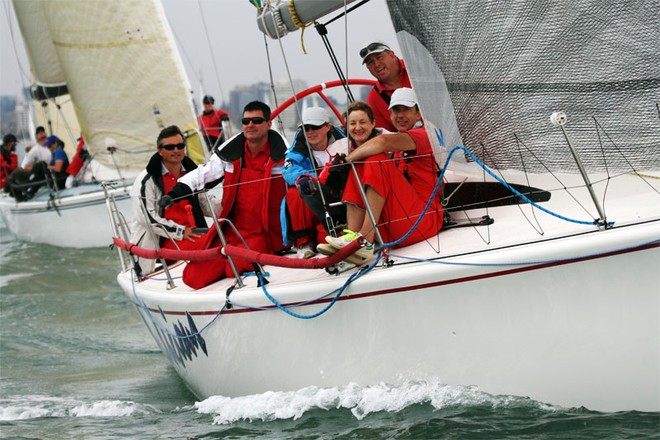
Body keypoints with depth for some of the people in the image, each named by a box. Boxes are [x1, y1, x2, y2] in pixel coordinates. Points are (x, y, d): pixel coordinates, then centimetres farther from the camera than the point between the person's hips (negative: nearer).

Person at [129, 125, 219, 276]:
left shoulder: (191, 172, 17)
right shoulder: (147, 179, -4)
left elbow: (204, 205, 22)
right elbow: (146, 216, -12)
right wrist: (180, 232, -15)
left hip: (191, 234, 7)